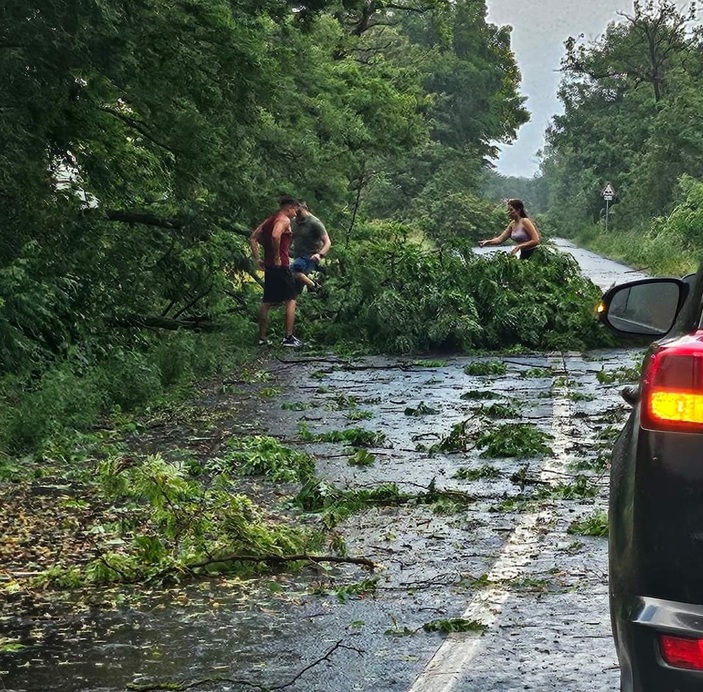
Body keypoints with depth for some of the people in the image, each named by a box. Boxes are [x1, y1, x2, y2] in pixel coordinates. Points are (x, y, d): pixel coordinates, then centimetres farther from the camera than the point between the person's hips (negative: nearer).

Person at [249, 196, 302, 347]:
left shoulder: (269, 220, 17)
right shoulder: (284, 220, -9)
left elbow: (252, 238, 16)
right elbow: (275, 236, -28)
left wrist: (257, 259, 12)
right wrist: (277, 257, -20)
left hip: (268, 265, 8)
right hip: (281, 265, -8)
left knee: (267, 302, 11)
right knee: (291, 300, -1)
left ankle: (262, 338, 13)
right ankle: (288, 337, -5)